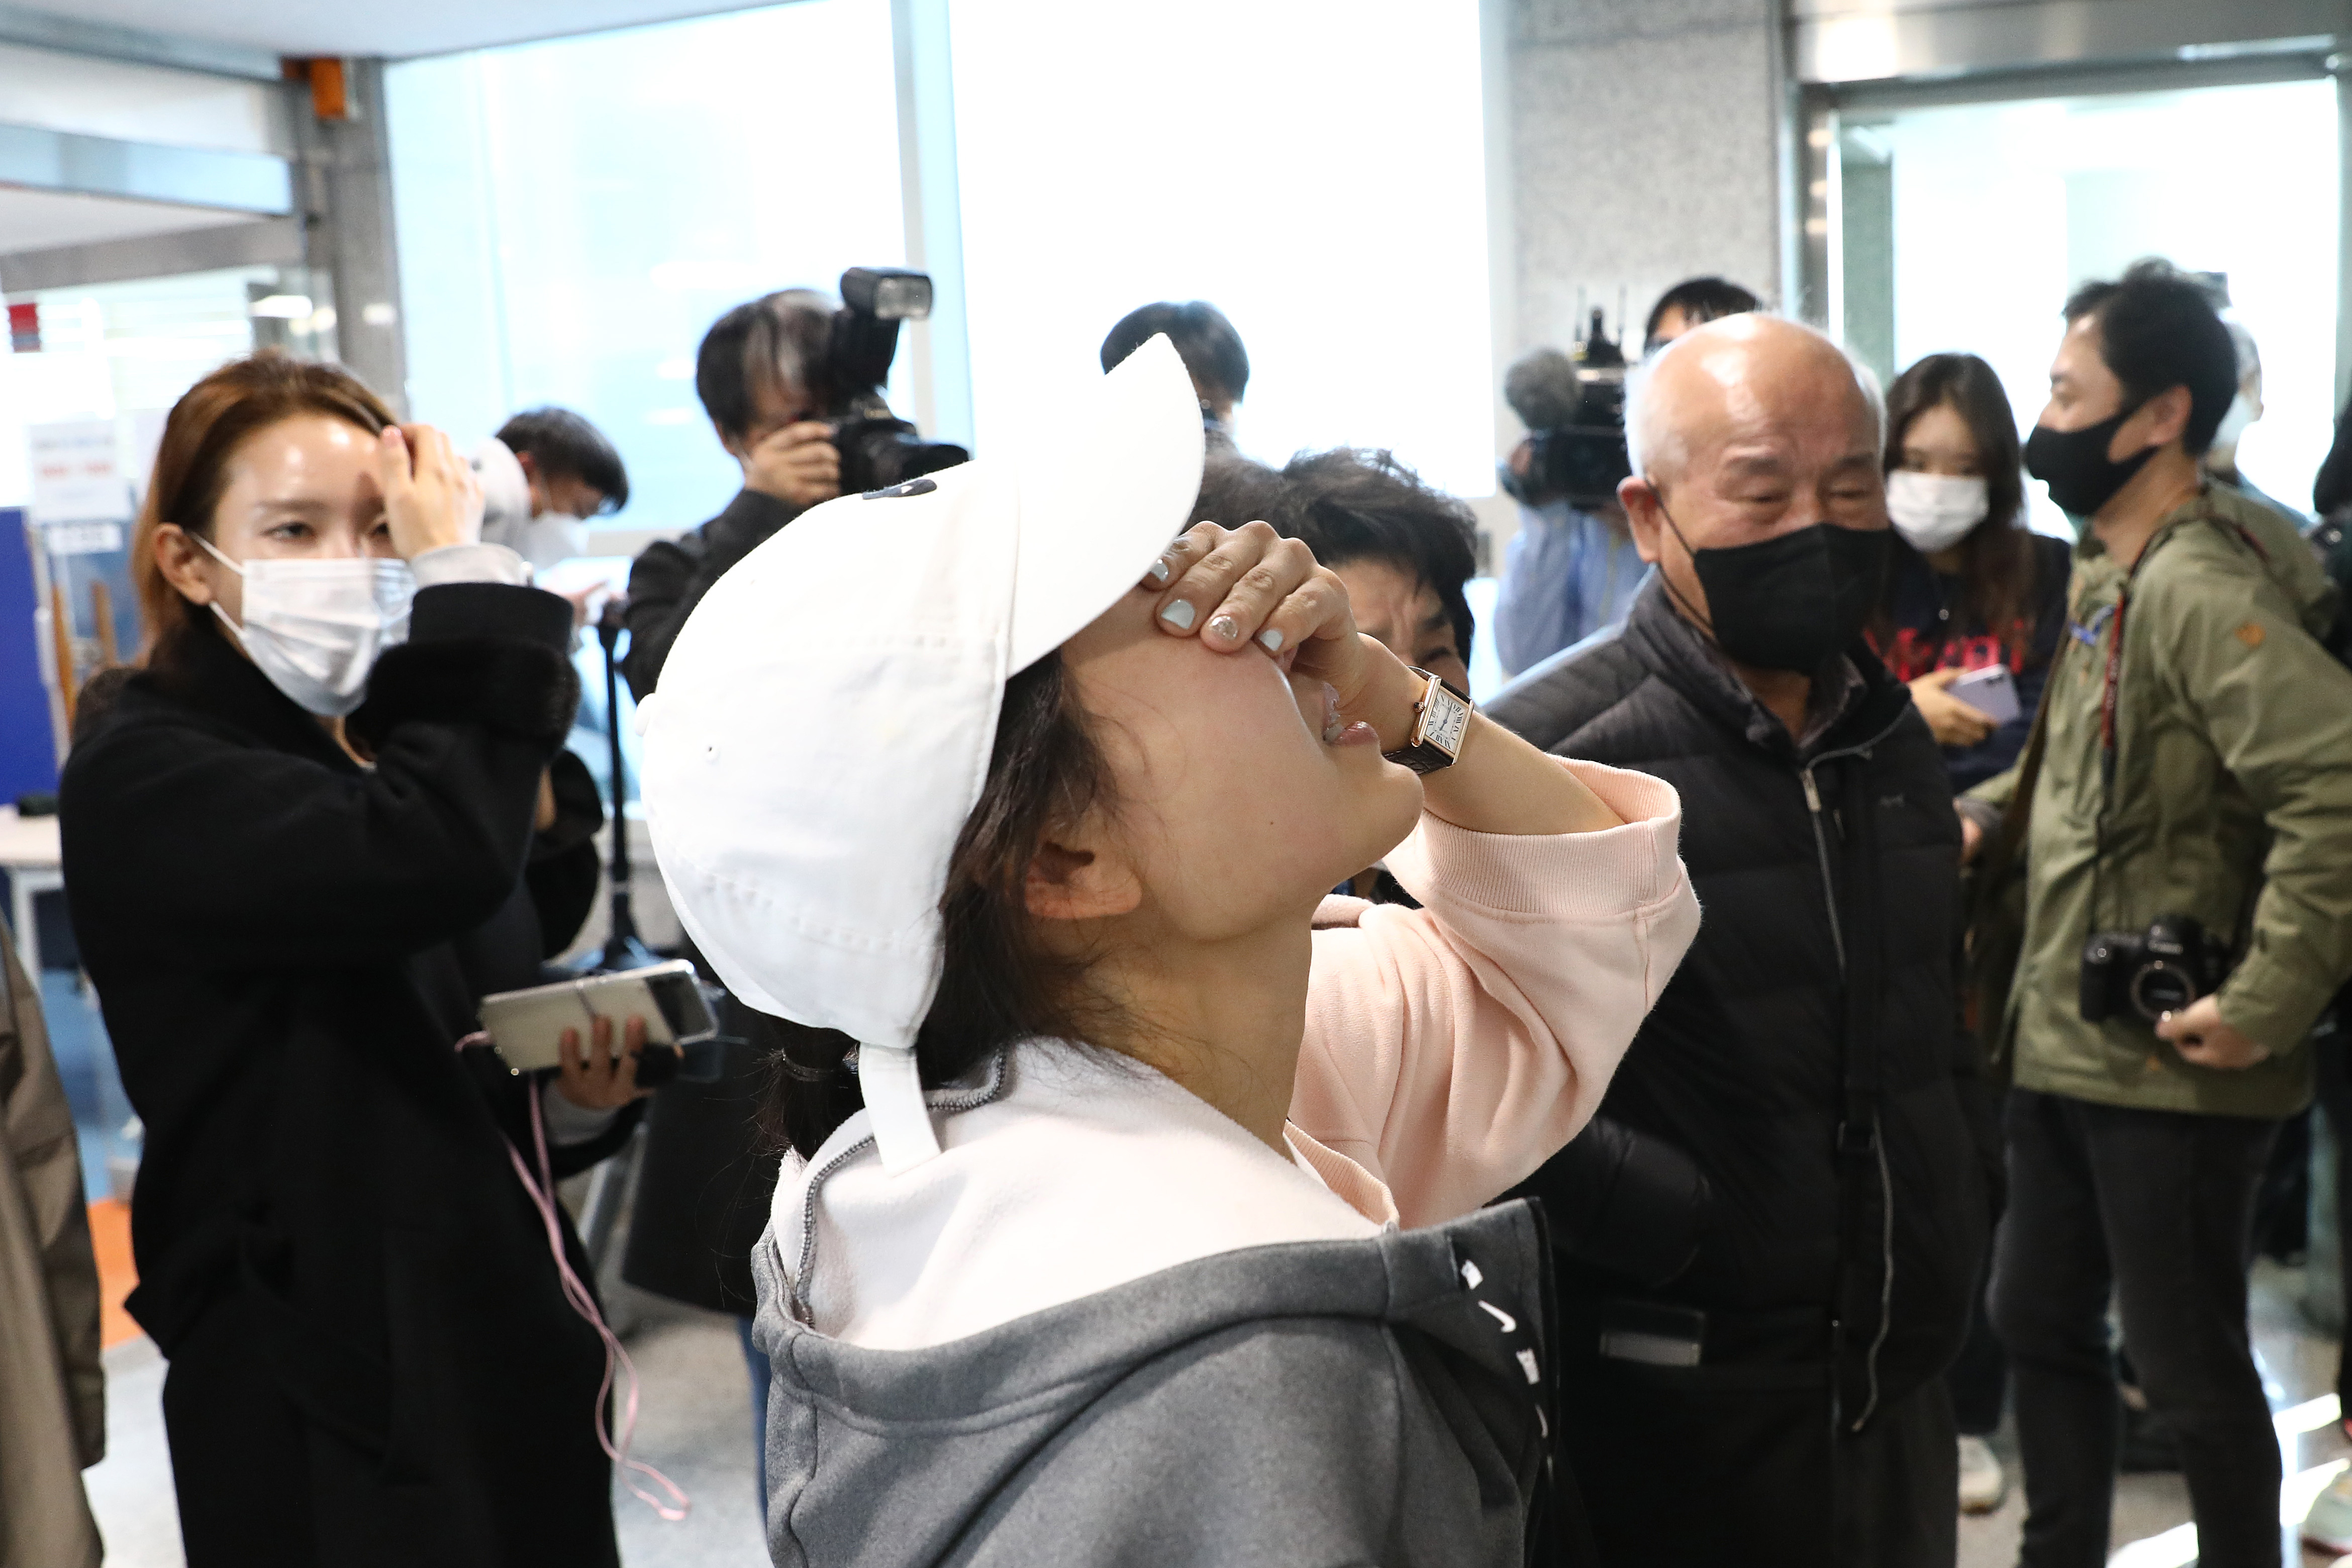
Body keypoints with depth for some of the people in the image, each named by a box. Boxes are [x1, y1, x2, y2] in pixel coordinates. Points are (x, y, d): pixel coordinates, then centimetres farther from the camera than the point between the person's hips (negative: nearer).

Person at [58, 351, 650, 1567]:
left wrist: (576, 1100, -3)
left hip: (506, 1361, 7)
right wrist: (464, 588, -20)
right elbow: (433, 860, -34)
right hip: (334, 1416, -7)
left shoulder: (372, 759, 11)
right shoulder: (144, 778, -13)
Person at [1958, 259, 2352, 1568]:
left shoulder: (2200, 587, -20)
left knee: (2188, 1366, 7)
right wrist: (1983, 817, 4)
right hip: (2064, 1039, 9)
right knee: (2041, 1322, 20)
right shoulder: (2105, 574, 9)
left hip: (2164, 1063, -9)